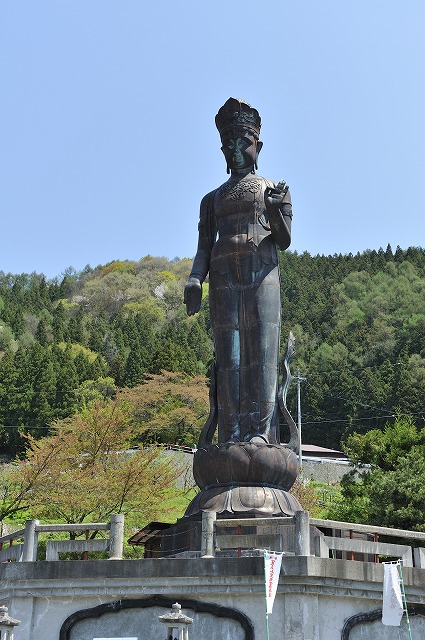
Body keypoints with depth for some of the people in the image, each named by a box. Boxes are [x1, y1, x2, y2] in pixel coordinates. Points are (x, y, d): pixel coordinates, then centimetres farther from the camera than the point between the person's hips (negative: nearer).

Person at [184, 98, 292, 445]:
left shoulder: (274, 190, 16)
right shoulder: (213, 199, 23)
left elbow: (285, 241, 8)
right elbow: (204, 247, 14)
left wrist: (275, 210, -12)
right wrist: (194, 280, -4)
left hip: (262, 279, -2)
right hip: (224, 282, 2)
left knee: (262, 352, -11)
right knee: (229, 357, -5)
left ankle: (261, 431, -13)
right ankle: (233, 435, -6)